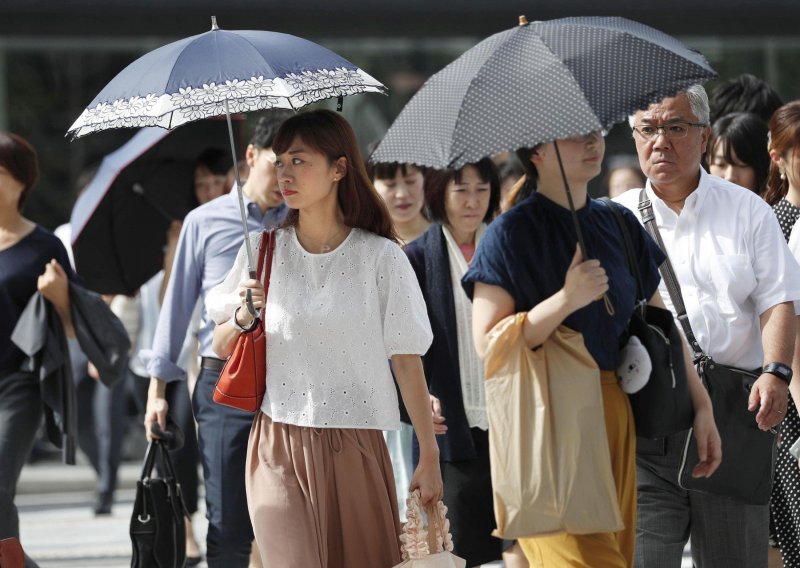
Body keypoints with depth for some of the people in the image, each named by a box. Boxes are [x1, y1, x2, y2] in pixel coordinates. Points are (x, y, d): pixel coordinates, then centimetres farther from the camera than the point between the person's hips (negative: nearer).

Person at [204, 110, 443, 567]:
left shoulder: (381, 257, -1)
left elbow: (407, 360, 0)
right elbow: (221, 348, 13)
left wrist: (430, 457, 0)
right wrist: (243, 318, -10)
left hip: (354, 447, -1)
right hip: (278, 448, 1)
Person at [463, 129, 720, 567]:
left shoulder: (621, 226, 11)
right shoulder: (511, 234, -7)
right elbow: (487, 343, -14)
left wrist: (700, 404, 13)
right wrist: (566, 300, -22)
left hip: (614, 414, 6)